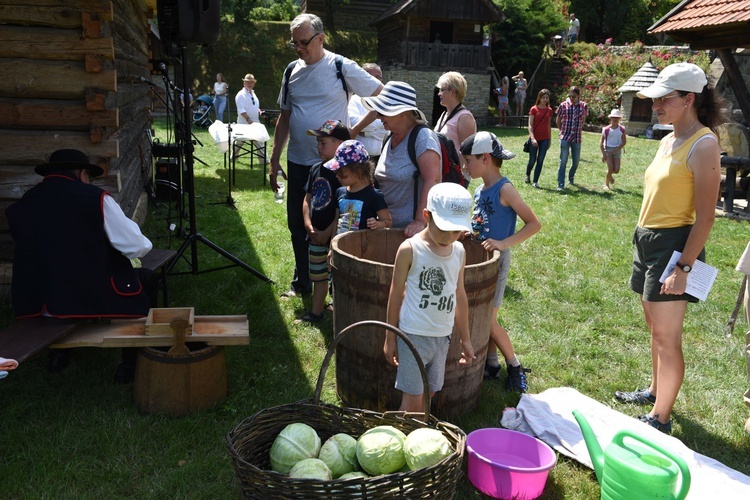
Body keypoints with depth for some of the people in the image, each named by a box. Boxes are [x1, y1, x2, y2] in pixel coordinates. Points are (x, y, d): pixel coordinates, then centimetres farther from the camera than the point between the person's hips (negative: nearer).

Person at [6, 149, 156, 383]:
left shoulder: (20, 206, 5)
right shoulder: (95, 198, -9)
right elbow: (138, 248, -8)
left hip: (37, 307, 5)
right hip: (94, 300, -5)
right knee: (147, 278, 20)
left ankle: (59, 349, 34)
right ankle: (132, 363, 20)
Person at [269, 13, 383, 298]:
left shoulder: (342, 68, -8)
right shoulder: (292, 71, 8)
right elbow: (284, 117, 14)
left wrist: (355, 130, -12)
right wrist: (274, 160, 11)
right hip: (297, 163, 6)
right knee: (297, 225, 12)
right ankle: (302, 283, 29)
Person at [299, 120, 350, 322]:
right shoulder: (316, 169, 6)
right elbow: (307, 200, 10)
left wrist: (327, 233, -16)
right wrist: (309, 226, -3)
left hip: (335, 235, -8)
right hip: (316, 235, 8)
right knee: (318, 274, 18)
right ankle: (316, 311, 31)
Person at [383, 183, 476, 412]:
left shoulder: (459, 252, 2)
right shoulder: (410, 249, -13)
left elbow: (459, 296, 11)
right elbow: (396, 295, -5)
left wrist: (465, 339, 16)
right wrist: (390, 338, -1)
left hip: (442, 337, 5)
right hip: (414, 335, -5)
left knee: (428, 394, 14)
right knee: (412, 400, -2)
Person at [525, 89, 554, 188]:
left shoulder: (549, 110, 7)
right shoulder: (534, 109, -4)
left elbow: (549, 126, 13)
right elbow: (530, 125, -9)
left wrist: (550, 140, 12)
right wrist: (532, 138, -20)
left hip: (544, 139, 3)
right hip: (534, 139, -3)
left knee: (540, 160, -1)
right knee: (532, 160, 3)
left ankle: (535, 181, 4)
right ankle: (527, 175, 31)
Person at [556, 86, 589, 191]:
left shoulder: (584, 106, 0)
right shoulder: (563, 105, -4)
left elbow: (583, 120, 15)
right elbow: (558, 121, 8)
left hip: (577, 138, 3)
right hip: (565, 138, -2)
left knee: (576, 161, 12)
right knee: (563, 161, -7)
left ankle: (571, 178, 37)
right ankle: (560, 184, -6)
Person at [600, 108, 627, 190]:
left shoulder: (622, 129, -4)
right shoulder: (606, 129, -8)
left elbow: (624, 142, -3)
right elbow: (601, 142, -5)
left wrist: (616, 150, -13)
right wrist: (603, 154, -12)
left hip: (617, 150, 2)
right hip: (608, 149, -2)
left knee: (616, 170, -5)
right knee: (610, 168, -11)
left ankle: (610, 175, 32)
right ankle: (606, 184, 9)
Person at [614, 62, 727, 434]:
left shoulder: (703, 145, -15)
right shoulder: (669, 140, 12)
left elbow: (705, 216, -18)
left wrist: (684, 267, -21)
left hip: (674, 243, -9)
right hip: (648, 239, 9)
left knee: (666, 334, -2)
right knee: (656, 325, 19)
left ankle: (660, 417, 9)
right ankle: (656, 391, 35)